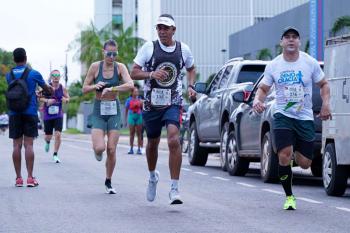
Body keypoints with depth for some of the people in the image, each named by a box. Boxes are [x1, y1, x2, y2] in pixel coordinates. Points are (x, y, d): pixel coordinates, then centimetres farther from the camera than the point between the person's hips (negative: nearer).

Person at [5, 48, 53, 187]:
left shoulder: (9, 75, 6)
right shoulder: (33, 74, -3)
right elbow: (46, 88, 12)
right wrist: (52, 91, 36)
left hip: (14, 114, 2)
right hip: (30, 113, -2)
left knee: (17, 145, 3)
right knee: (28, 145, -3)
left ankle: (18, 178, 2)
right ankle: (30, 178, -6)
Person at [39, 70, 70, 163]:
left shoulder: (62, 88, -3)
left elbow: (68, 98, 11)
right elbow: (39, 98, -3)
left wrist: (65, 100, -13)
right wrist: (47, 100, -21)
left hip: (58, 115, 0)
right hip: (47, 115, 0)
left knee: (58, 134, -14)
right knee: (48, 136, 9)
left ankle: (55, 155, 0)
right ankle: (47, 142, 49)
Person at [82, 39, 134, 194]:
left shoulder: (120, 67, -4)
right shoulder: (95, 67, -3)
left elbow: (130, 85, -20)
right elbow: (84, 89, 2)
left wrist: (111, 89, -30)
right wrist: (95, 86, -18)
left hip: (114, 111, 1)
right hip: (99, 111, -1)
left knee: (111, 150, -3)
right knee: (100, 148, -17)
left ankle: (108, 182, 15)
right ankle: (97, 150, 22)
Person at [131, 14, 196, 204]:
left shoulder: (183, 49, 3)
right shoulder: (149, 47, -3)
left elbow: (191, 69, 22)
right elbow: (134, 73, -3)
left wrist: (190, 86, 4)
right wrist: (151, 74, -21)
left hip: (173, 103, -1)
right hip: (151, 103, 1)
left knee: (174, 141, -21)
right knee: (152, 143, 16)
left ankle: (174, 189, -18)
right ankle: (152, 176, 45)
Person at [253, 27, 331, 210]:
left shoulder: (310, 63, 0)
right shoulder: (273, 66, 2)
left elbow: (323, 84, 11)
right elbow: (263, 88, 10)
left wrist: (325, 104, -5)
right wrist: (257, 100, -12)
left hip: (305, 118, 1)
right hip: (283, 116, -1)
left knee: (304, 164, 0)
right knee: (284, 155, -19)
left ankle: (295, 153, 39)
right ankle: (289, 197, -1)